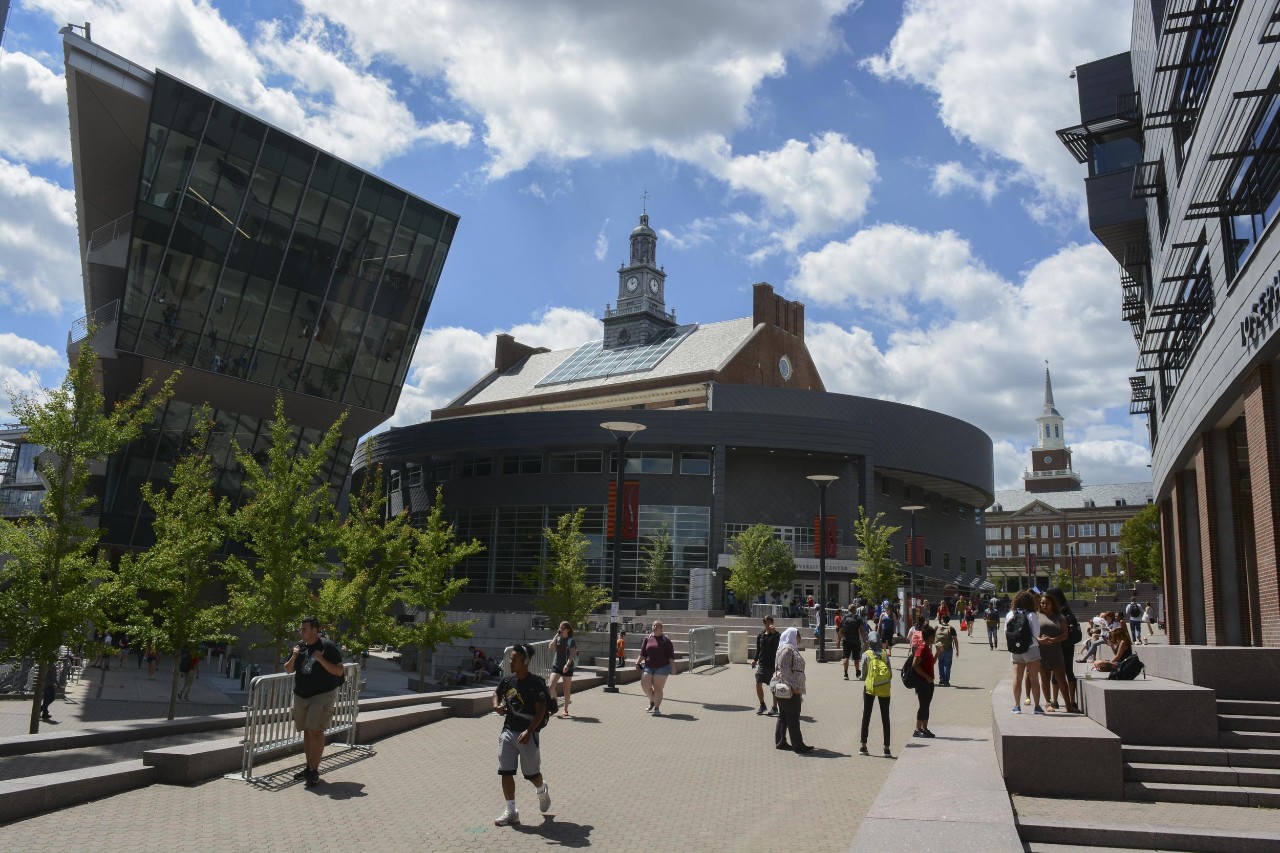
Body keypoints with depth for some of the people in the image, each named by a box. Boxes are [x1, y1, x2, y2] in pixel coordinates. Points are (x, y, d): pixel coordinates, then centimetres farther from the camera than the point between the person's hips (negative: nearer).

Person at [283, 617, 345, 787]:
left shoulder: (327, 646, -11)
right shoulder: (300, 646, 8)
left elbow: (339, 671, -12)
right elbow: (288, 669, 14)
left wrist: (321, 659, -24)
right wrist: (294, 657, -6)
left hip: (323, 695, -7)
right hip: (301, 696, 7)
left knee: (316, 731, -13)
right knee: (306, 731, 12)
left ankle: (314, 771, -8)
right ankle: (309, 767, 23)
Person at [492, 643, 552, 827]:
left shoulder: (536, 683, -14)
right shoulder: (508, 680, 3)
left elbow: (540, 711, -16)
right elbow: (497, 693, 23)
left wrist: (528, 731, -26)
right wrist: (496, 706, 0)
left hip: (527, 734, -5)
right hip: (508, 731, 5)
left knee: (532, 773, 6)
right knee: (506, 772, 1)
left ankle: (542, 790, 39)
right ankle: (511, 811, 10)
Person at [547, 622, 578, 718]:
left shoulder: (571, 641, -4)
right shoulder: (557, 639, 8)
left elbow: (572, 654, -13)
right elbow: (550, 647, -8)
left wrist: (567, 664, -27)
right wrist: (556, 635, -8)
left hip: (567, 667, -3)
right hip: (556, 666, 3)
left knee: (567, 689, 6)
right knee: (551, 686, -12)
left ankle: (565, 709, 18)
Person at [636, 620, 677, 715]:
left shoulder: (666, 640, -1)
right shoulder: (648, 639, 8)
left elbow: (671, 656, -3)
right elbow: (643, 653, 11)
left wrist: (673, 668, -8)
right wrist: (638, 662, -1)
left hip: (662, 667, -3)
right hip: (648, 667, 3)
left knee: (658, 688, -4)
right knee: (645, 685, -5)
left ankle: (657, 708, 6)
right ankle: (652, 701, 21)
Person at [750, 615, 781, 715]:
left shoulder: (776, 634, -3)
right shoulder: (760, 635, 10)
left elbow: (778, 643, -24)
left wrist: (774, 632, -31)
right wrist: (755, 659, 7)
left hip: (773, 664, -4)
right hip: (762, 664, 4)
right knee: (758, 684, -1)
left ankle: (774, 708, 15)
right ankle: (762, 705, 17)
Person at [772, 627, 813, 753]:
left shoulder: (791, 648, 19)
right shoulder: (787, 649, -13)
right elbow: (784, 668, -21)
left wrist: (795, 686, 22)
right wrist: (793, 686, -24)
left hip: (787, 688, 11)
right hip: (788, 689, -11)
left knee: (783, 716, 12)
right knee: (793, 717, -7)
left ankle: (780, 742, 17)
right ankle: (798, 745, -4)